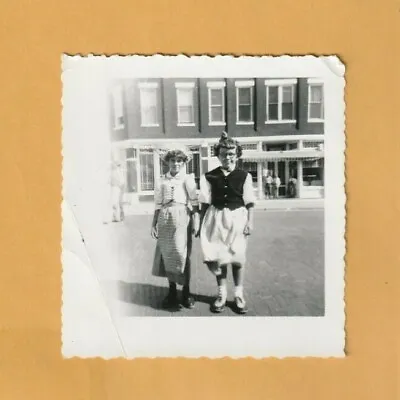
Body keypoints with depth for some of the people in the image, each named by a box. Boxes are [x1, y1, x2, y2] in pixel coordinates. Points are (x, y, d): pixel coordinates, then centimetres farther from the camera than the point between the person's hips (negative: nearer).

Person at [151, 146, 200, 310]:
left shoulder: (188, 178, 6)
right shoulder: (162, 180, 12)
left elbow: (194, 201, 0)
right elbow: (158, 204, 13)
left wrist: (196, 218, -10)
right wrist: (154, 224, 9)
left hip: (182, 216, -2)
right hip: (165, 217, 3)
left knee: (182, 253, -7)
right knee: (167, 253, 5)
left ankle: (186, 291, 7)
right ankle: (172, 291, 17)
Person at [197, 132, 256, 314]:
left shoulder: (244, 176, -2)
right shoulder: (209, 177, 0)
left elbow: (249, 203, 0)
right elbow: (205, 203, 2)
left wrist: (250, 222, -6)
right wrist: (201, 223, 0)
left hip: (237, 217, -1)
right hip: (217, 218, 1)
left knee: (237, 256, 8)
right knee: (218, 256, 6)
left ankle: (239, 294, 23)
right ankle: (222, 293, 24)